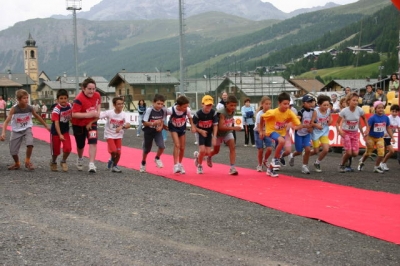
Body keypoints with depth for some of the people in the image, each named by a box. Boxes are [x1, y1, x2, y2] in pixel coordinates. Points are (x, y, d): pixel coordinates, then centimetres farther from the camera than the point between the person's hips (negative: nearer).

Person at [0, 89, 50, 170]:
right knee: (13, 151, 0)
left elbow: (37, 116, 7)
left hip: (27, 129, 1)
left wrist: (46, 126, 14)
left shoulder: (30, 108, -12)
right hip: (16, 131, -1)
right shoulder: (14, 109, -21)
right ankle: (17, 164, 32)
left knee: (30, 143, -28)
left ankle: (27, 161, -4)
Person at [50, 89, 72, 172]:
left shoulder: (69, 106, -6)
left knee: (68, 149, -11)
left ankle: (63, 161, 17)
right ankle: (53, 162, 38)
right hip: (56, 132, -4)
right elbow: (56, 123, -30)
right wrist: (60, 135, -37)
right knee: (56, 151, 7)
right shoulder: (56, 109, -24)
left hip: (65, 131, 4)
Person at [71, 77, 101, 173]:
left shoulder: (97, 95, -10)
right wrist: (87, 115, -40)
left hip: (91, 123, 3)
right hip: (79, 125, -3)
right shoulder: (79, 99, -28)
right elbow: (73, 114, -33)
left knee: (93, 142, -16)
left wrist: (97, 113, -4)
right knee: (80, 145, 13)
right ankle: (80, 159, 45)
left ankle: (91, 164, -16)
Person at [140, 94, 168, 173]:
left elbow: (162, 120, 3)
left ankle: (157, 158, 12)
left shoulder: (163, 110, -13)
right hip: (148, 131, -2)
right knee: (146, 149, 11)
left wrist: (161, 126, -17)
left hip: (157, 131, 2)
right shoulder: (149, 110, -23)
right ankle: (143, 163, 40)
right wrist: (153, 123, -34)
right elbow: (144, 122, -19)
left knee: (162, 146, -19)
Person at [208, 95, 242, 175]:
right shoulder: (222, 113, -32)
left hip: (228, 132, 4)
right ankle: (209, 157, 49)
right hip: (218, 133, -4)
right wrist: (233, 128, -43)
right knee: (216, 151, 13)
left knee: (232, 147, -16)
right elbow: (221, 127, -38)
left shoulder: (233, 111, -11)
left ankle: (232, 168, -17)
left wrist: (231, 129, 0)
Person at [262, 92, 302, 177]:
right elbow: (262, 117, -11)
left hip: (282, 132, 5)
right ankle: (275, 159, -14)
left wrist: (296, 127, -42)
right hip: (272, 131, -5)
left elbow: (299, 125, -19)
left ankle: (271, 170, 33)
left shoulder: (290, 113, -19)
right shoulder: (273, 112, -28)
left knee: (278, 153, 12)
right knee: (282, 141, -35)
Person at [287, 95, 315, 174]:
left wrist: (311, 128, -8)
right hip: (299, 133, -4)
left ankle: (305, 166, 5)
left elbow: (313, 122, 9)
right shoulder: (301, 112, -18)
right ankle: (292, 155, 40)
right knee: (299, 152, 5)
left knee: (307, 149, -12)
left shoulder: (312, 111, -3)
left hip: (307, 134, 4)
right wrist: (306, 126, -35)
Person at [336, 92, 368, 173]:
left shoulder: (359, 110, -13)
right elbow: (337, 122, -9)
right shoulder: (344, 111, -19)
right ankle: (342, 165, 13)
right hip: (346, 133, -3)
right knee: (348, 152, -13)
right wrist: (339, 130, -25)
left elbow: (364, 119, 7)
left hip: (355, 133, 3)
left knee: (355, 153, -7)